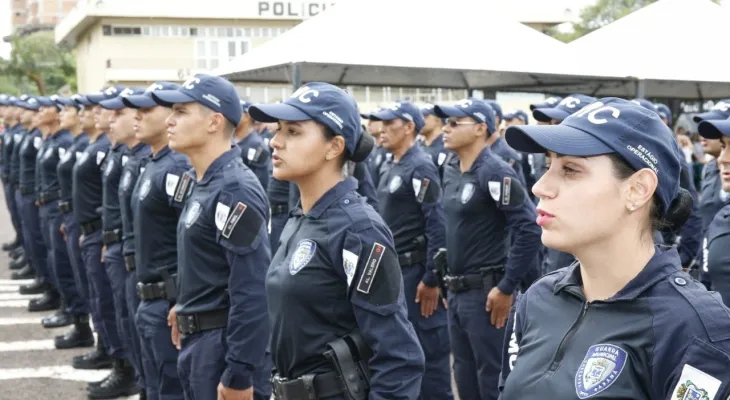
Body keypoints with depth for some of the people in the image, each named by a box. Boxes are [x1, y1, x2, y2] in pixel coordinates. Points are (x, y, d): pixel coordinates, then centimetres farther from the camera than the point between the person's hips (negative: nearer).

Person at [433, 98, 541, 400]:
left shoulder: (495, 172, -17)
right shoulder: (451, 171, 8)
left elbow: (528, 229, -22)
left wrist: (506, 288, -19)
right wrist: (446, 276, 17)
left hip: (485, 292, -8)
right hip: (456, 291, 8)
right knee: (464, 375, 17)